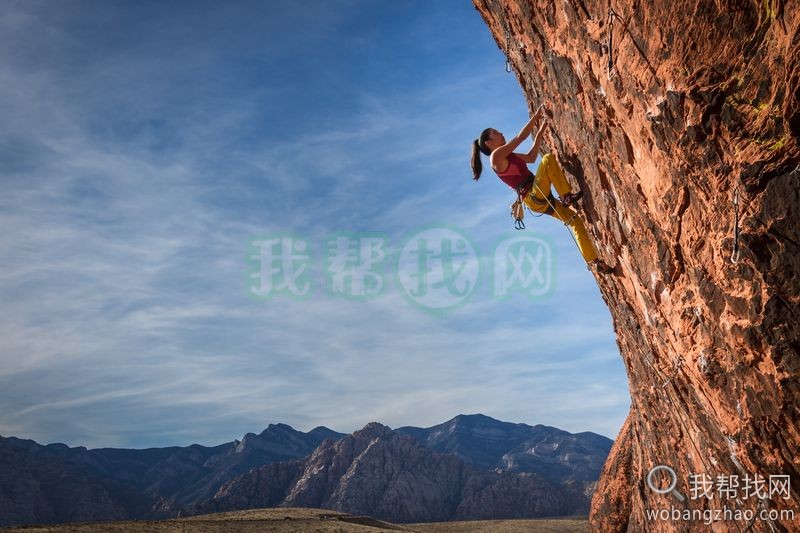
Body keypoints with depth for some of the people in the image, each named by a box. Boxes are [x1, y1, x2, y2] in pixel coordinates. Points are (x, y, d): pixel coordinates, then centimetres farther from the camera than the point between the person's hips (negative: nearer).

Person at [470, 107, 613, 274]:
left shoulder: (507, 156, 23)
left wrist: (540, 131, 23)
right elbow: (521, 137, -9)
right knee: (549, 158, -18)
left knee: (575, 220, 5)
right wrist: (536, 115, -1)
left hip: (540, 200, 9)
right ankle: (568, 197, -15)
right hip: (534, 196, -9)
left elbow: (531, 157, 27)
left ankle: (594, 262, 6)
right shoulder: (496, 156, -6)